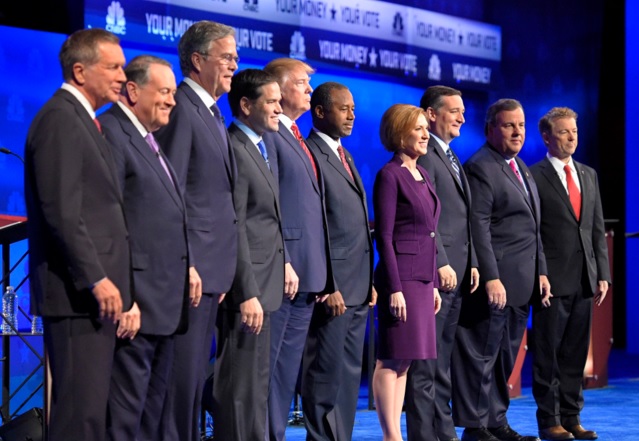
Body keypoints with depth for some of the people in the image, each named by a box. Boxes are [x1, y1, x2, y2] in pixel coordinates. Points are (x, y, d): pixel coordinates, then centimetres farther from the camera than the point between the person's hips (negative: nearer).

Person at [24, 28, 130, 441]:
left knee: (92, 408, 10)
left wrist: (106, 278, 15)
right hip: (79, 295, -10)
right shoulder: (60, 119, -12)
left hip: (96, 290, 10)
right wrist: (97, 279, -20)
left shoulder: (80, 119, 19)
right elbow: (61, 213, -19)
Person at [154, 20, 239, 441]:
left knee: (196, 371, 14)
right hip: (192, 265, -10)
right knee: (183, 370, -7)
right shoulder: (181, 109, -12)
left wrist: (222, 269, 17)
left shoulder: (212, 114, 18)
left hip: (212, 269, 10)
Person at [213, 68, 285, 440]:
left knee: (257, 383, 15)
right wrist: (248, 293, -22)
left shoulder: (257, 149, 16)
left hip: (264, 286, 10)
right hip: (248, 287, -10)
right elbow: (234, 229, -19)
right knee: (242, 386, -6)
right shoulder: (234, 151, -15)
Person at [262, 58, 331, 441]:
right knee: (267, 364, -5)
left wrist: (318, 270, 17)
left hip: (307, 273, 9)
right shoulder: (268, 135, -9)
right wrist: (282, 262, -19)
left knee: (288, 367, 11)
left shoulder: (297, 139, 20)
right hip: (282, 270, -9)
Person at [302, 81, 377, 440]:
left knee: (351, 372, 12)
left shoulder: (346, 157, 19)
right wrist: (327, 286, -18)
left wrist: (370, 281, 15)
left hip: (358, 288, 9)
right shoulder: (310, 155, -10)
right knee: (326, 372, -4)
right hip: (332, 288, -9)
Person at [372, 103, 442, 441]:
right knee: (392, 359, -5)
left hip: (422, 277, 8)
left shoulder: (422, 175, 15)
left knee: (405, 359, 9)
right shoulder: (389, 175, -8)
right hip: (401, 275, -8)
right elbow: (384, 236, -12)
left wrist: (434, 284, 16)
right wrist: (395, 288, -17)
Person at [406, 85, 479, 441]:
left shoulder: (452, 158, 20)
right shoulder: (424, 156, -10)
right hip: (434, 273, -9)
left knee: (443, 358, 13)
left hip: (456, 273, 9)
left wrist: (471, 263, 14)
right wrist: (441, 264, -21)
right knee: (425, 359, -5)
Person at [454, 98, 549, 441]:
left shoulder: (522, 168, 19)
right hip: (496, 283, -9)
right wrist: (491, 278, -21)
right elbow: (478, 228, -17)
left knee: (505, 359, 13)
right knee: (481, 357, -3)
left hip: (521, 284, 9)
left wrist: (541, 271, 17)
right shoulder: (481, 168, -10)